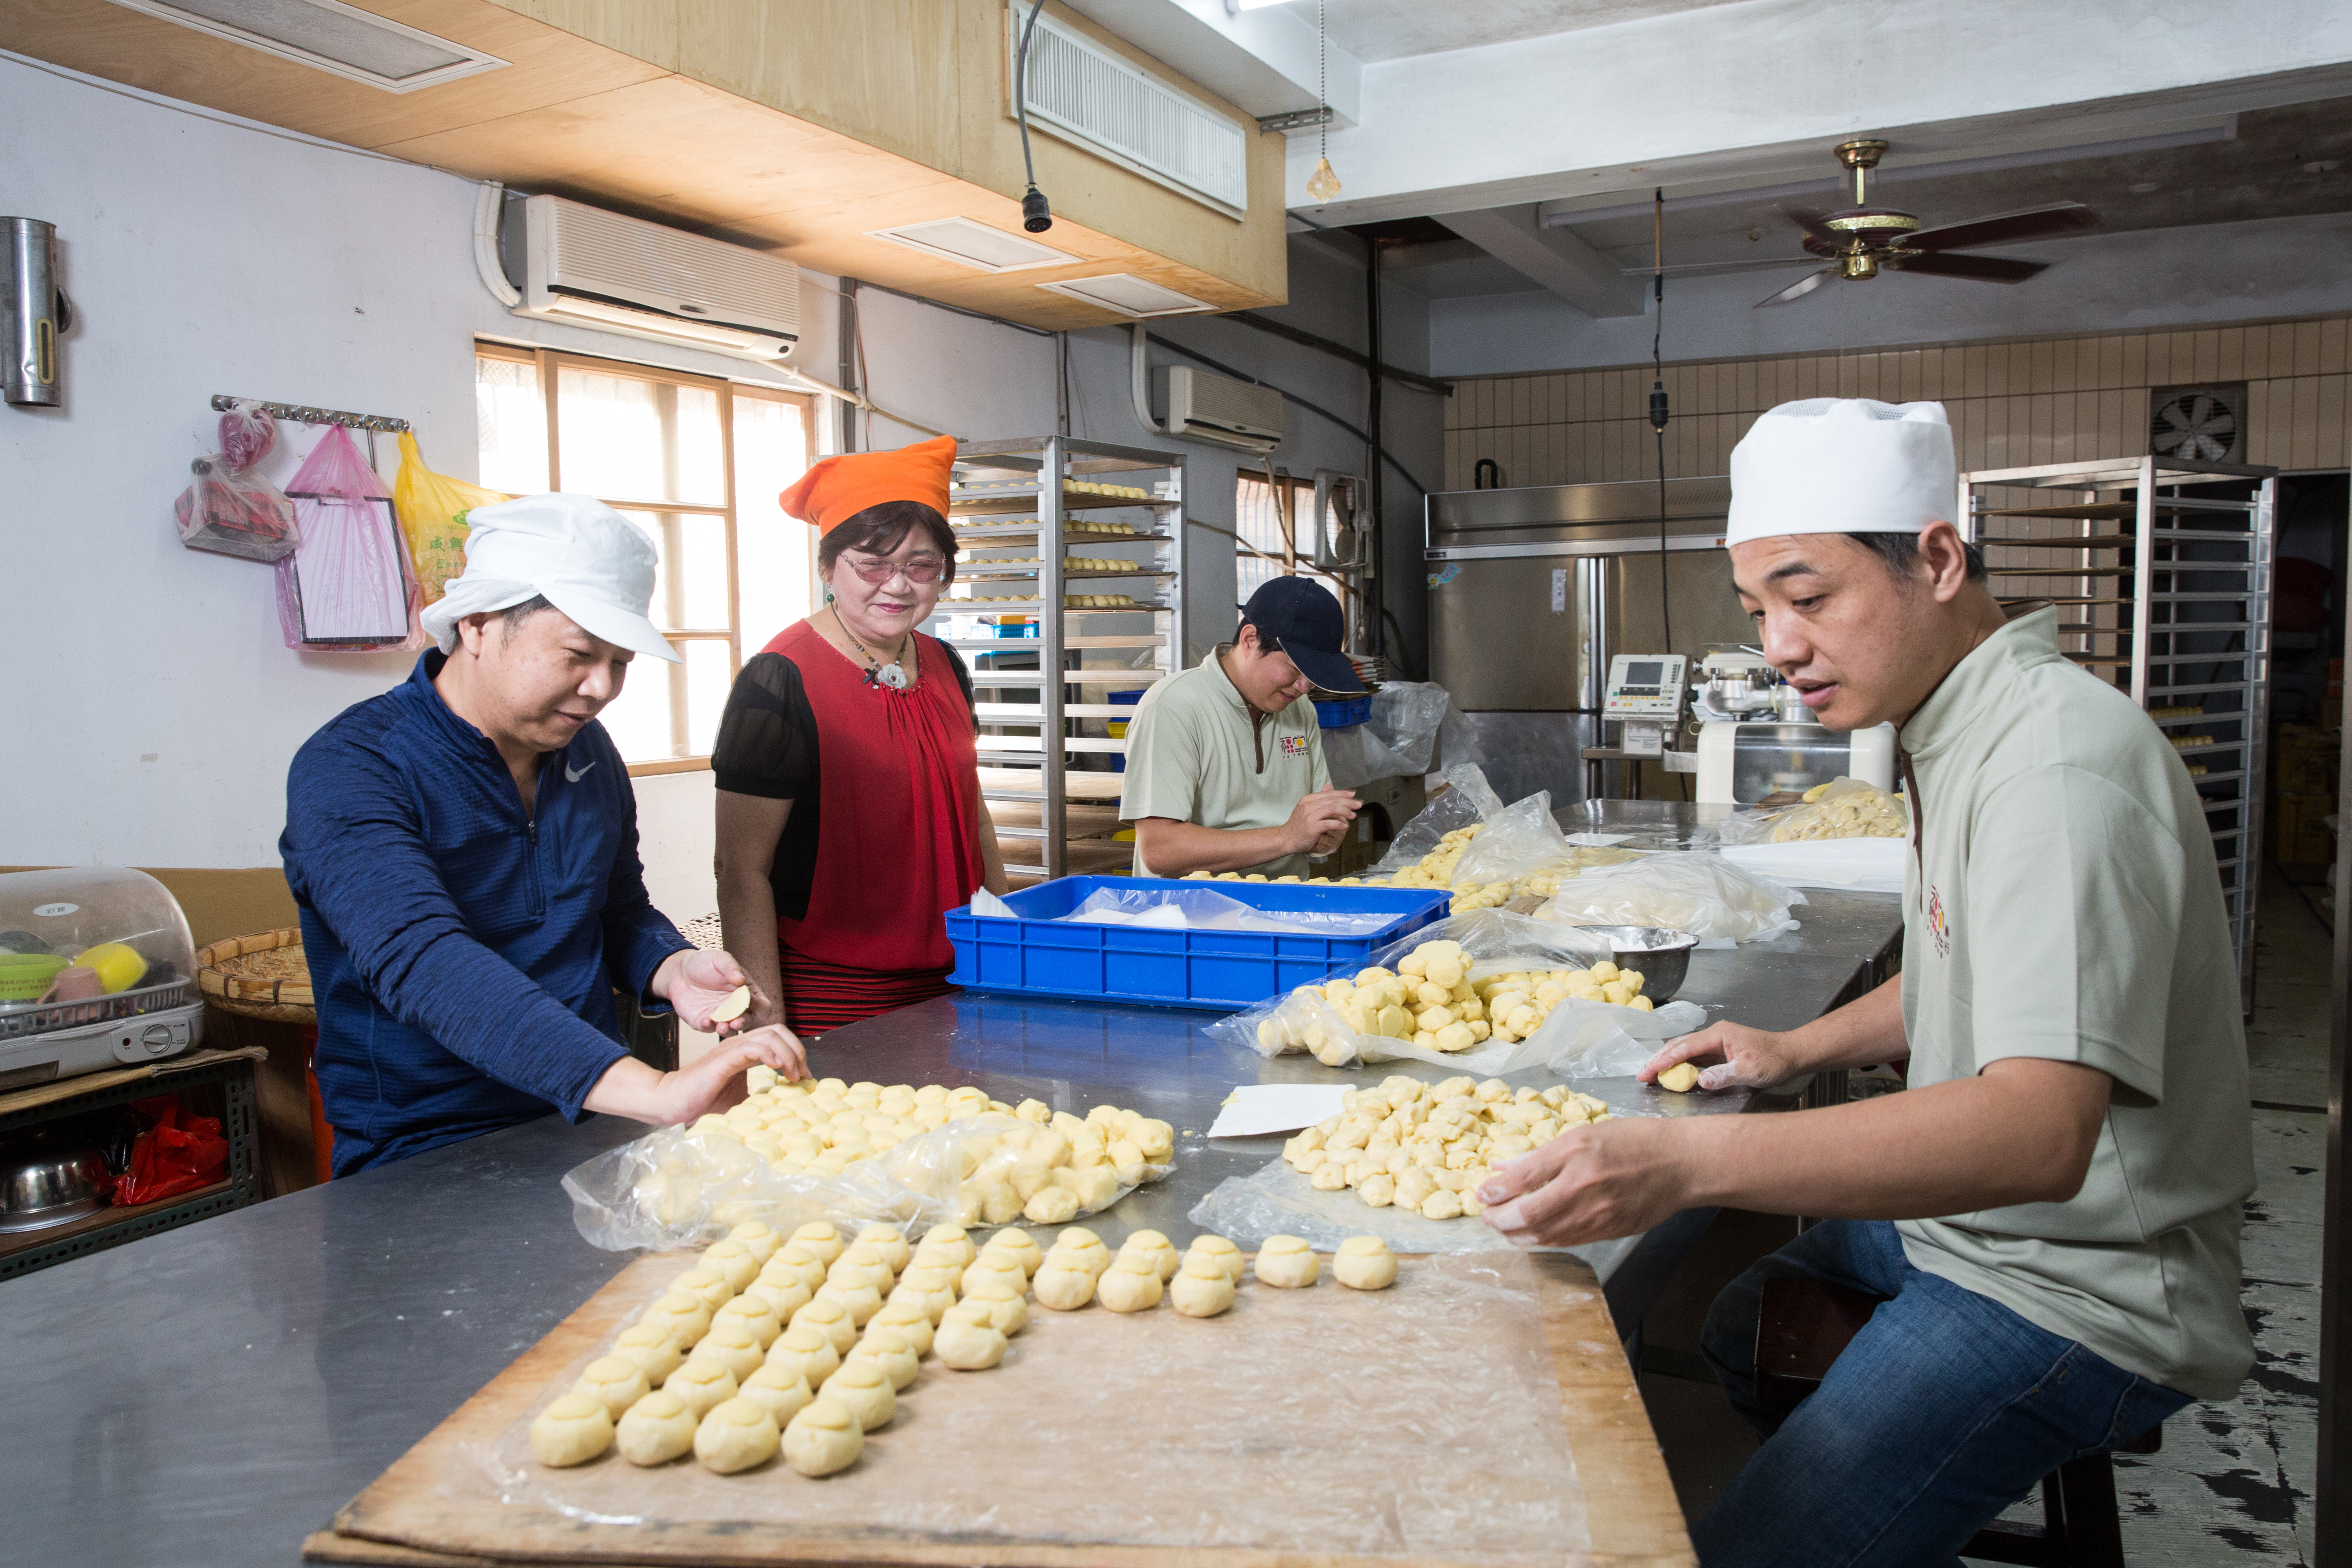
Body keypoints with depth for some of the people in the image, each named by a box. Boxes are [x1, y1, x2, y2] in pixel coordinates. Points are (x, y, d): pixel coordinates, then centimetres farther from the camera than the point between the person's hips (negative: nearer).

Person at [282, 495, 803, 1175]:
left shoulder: (587, 748, 8)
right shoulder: (348, 768, -14)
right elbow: (422, 963, -30)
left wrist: (671, 969, -4)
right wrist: (652, 1091, -41)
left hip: (592, 1131, 7)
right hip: (429, 1160, -6)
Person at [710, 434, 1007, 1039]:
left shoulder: (945, 667, 7)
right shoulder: (782, 681, -14)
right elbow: (742, 870, -16)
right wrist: (767, 1020, -19)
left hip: (952, 982, 7)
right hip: (832, 999, -6)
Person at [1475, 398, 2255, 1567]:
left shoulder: (2060, 762, -26)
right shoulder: (1960, 731, 8)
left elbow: (2040, 1132, -38)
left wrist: (1687, 1160, -47)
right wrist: (1797, 1051, 10)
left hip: (2070, 1292, -10)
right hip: (1960, 1216, 10)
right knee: (1741, 1330, 26)